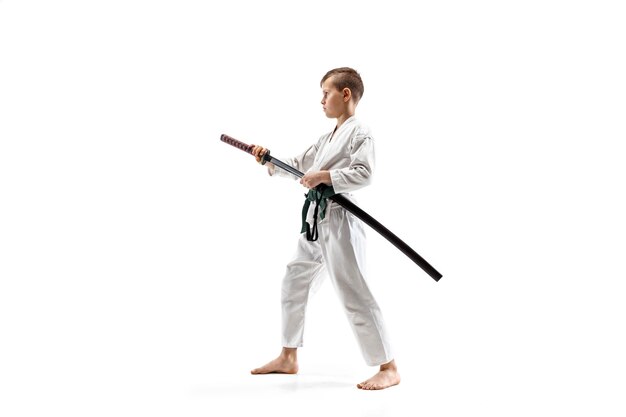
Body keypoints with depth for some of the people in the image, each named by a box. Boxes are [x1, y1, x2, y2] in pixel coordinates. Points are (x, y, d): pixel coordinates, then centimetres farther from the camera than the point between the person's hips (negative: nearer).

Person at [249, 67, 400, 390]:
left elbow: (364, 174, -19)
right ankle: (288, 358, 28)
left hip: (339, 221, -10)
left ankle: (388, 369, -4)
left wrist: (324, 176, -20)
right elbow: (299, 165, 24)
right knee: (293, 285, 15)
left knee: (353, 294, -11)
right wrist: (269, 160, 11)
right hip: (315, 221, 10)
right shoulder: (327, 138, 19)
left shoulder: (359, 132, -7)